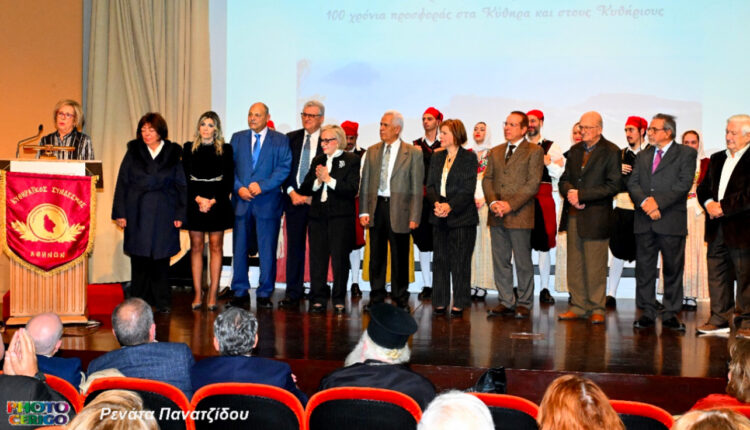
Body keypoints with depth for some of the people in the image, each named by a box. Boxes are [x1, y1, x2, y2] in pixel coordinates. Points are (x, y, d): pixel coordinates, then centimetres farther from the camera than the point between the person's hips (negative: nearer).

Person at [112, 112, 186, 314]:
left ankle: (162, 302, 13)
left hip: (163, 215, 0)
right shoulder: (133, 152, 5)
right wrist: (120, 213, -1)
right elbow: (122, 183, 5)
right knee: (139, 259, 4)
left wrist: (180, 214, -2)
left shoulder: (173, 154, 4)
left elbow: (181, 185, 5)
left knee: (161, 259, 3)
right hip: (137, 214, 1)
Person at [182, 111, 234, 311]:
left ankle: (212, 295, 2)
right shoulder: (189, 148, 8)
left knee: (216, 247, -1)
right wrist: (198, 198, -10)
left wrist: (213, 201, -9)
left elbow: (228, 179, 1)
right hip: (194, 202, 1)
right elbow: (184, 177, 3)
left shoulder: (225, 149, 5)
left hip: (217, 203, -1)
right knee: (196, 246, 2)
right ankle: (198, 294, 5)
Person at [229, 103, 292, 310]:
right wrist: (238, 187, -8)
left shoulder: (280, 140, 4)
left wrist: (262, 186, -14)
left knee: (267, 251, 1)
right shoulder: (237, 138, 12)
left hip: (267, 202, -2)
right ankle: (240, 293, 14)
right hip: (241, 201, 2)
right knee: (239, 248, 5)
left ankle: (265, 294, 10)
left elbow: (284, 168, -4)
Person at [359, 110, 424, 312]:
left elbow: (417, 187, -3)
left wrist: (414, 216, -8)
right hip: (377, 206, 3)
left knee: (400, 257, 4)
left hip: (399, 209, -3)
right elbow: (365, 183, 9)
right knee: (376, 256, 9)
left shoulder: (413, 153, -1)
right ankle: (376, 297, 19)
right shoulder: (372, 151, 9)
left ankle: (400, 298, 16)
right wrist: (363, 211, 1)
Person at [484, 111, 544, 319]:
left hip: (520, 215, -5)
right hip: (497, 216, 5)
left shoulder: (534, 151, -1)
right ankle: (506, 302, 17)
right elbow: (487, 179, 11)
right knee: (500, 261, 8)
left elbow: (533, 183, -9)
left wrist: (510, 204, -15)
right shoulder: (495, 152, 16)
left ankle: (524, 303, 12)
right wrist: (493, 202, -7)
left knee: (523, 262, 1)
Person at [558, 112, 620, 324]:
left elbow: (613, 185, -11)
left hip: (596, 218, -6)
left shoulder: (611, 152, -4)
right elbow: (564, 180, 16)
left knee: (595, 267, -1)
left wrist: (582, 194, -14)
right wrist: (570, 192, -7)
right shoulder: (575, 151, 15)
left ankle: (597, 309, 9)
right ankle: (578, 306, 17)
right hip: (573, 216, 6)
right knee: (574, 266, 8)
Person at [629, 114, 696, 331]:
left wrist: (659, 202, -15)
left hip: (671, 221, -4)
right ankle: (647, 312, 14)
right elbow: (632, 183, 8)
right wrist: (644, 201, -12)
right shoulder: (642, 156, 18)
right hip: (645, 221, 4)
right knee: (644, 268, 5)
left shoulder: (686, 154, 3)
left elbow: (684, 183, -8)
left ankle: (670, 314, 11)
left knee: (673, 268, 2)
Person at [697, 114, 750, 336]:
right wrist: (709, 203, -5)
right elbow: (703, 187, 14)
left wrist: (723, 207, -15)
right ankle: (719, 319, 19)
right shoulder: (717, 159, 17)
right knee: (717, 274, 10)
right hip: (717, 227, 7)